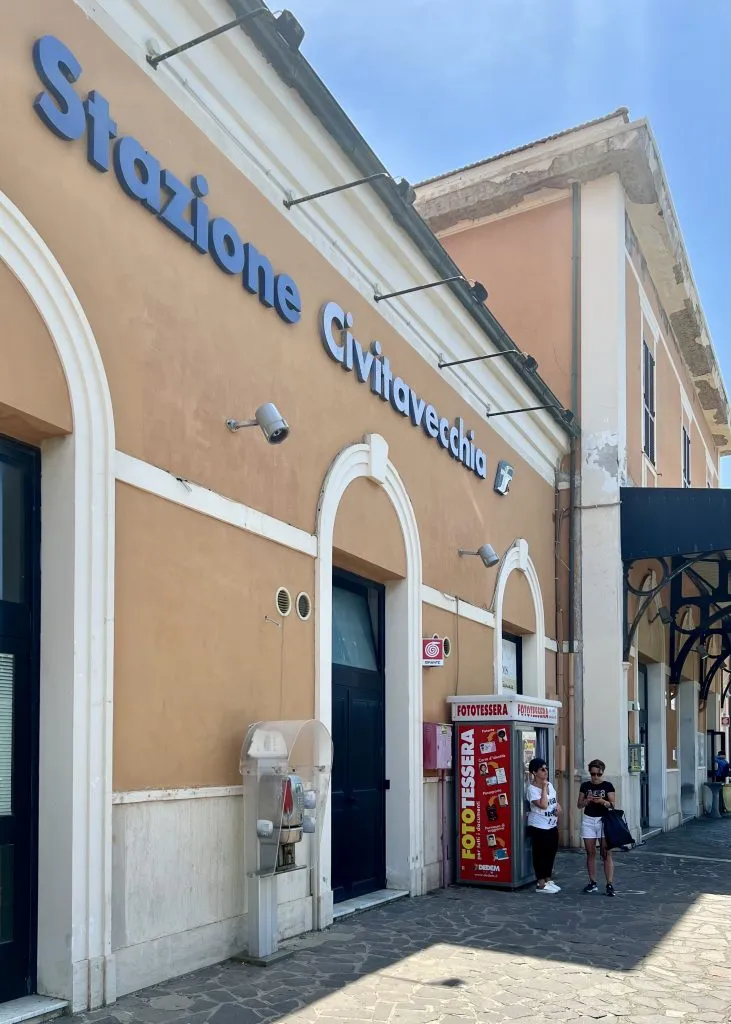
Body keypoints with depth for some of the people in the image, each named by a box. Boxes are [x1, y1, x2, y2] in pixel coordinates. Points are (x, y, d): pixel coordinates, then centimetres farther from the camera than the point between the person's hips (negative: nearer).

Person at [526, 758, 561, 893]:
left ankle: (548, 880, 26)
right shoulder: (532, 789, -18)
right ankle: (541, 884, 6)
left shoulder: (549, 785, 7)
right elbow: (543, 805, -28)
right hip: (539, 827, -8)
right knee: (540, 854, -1)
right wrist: (543, 787, -24)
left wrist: (558, 807, 0)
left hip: (552, 826, 8)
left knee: (551, 853, 13)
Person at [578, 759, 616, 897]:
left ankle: (610, 884, -6)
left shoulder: (608, 786, -2)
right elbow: (579, 805, 8)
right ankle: (593, 883, 15)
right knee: (590, 853, 6)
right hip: (588, 821, 3)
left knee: (606, 853, -7)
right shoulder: (585, 786, 5)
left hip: (604, 820, -3)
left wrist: (603, 801, -23)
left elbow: (613, 804, -5)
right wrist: (587, 800, -12)